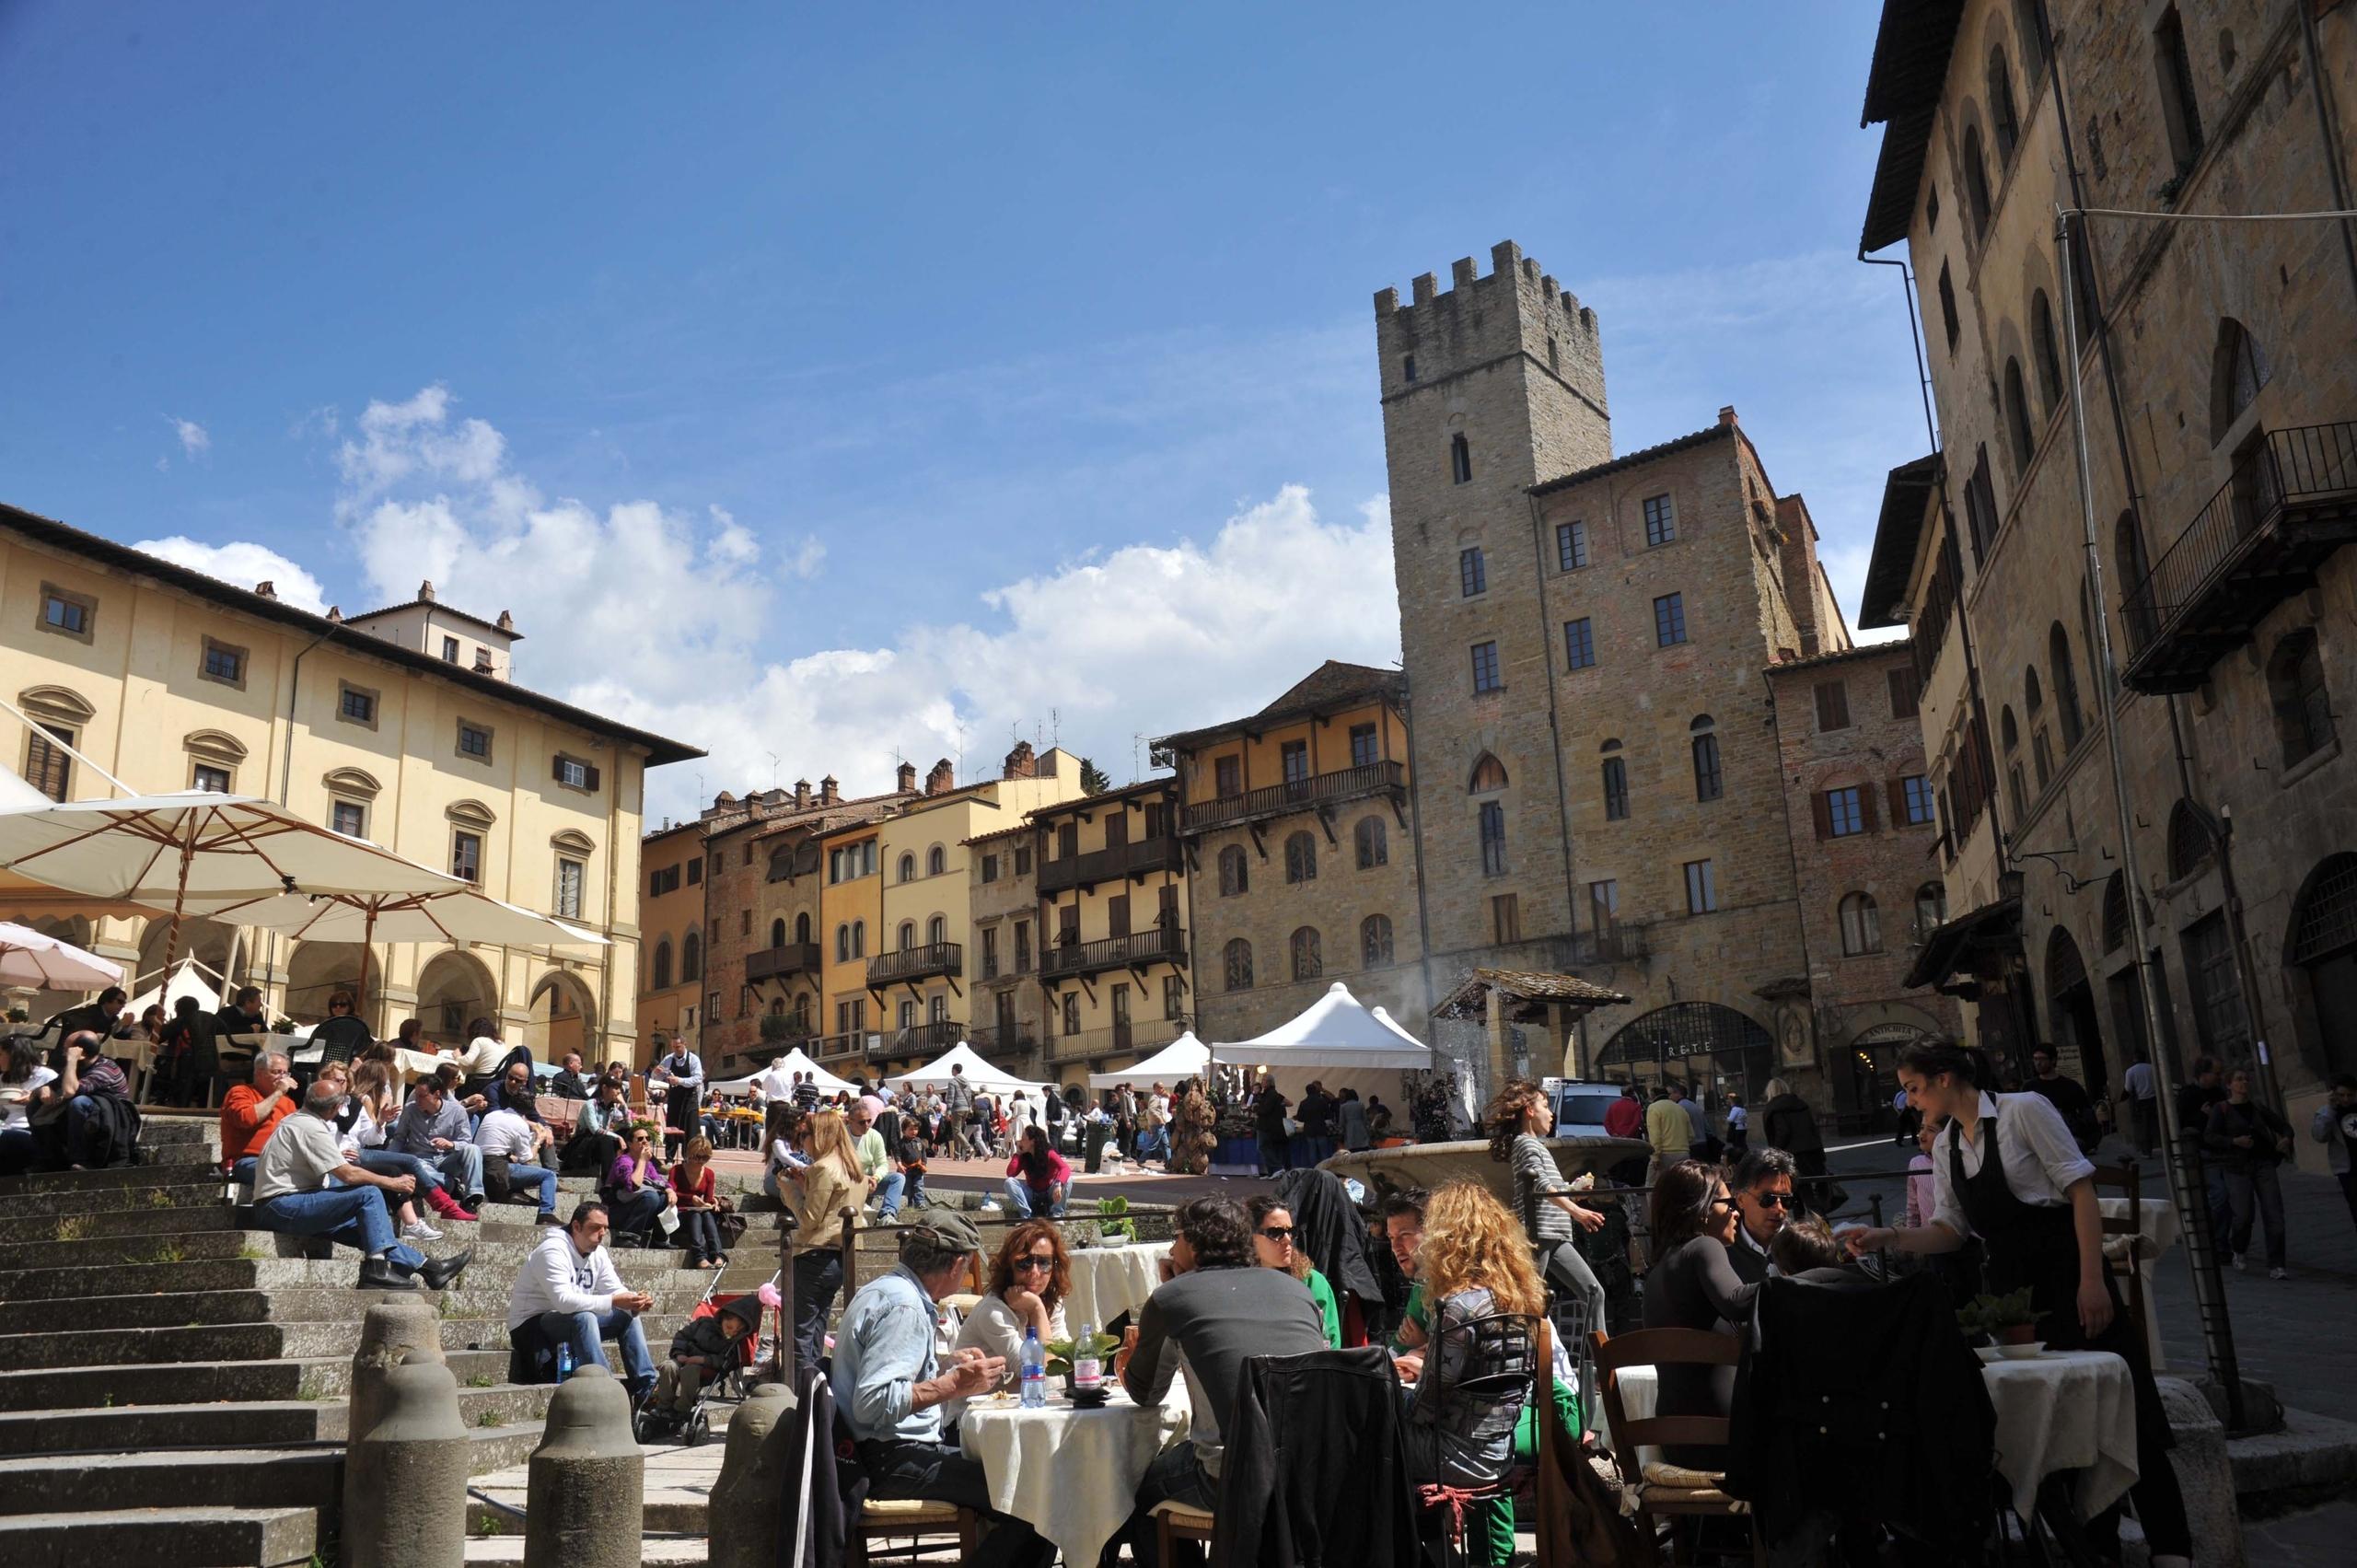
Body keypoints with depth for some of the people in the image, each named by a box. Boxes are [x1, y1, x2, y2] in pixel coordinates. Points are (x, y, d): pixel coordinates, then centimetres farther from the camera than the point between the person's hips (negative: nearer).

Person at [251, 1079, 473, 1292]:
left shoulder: (293, 1120, 14)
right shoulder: (311, 1129, -17)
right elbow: (349, 1175, -20)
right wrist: (393, 1183, -11)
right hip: (280, 1206, -11)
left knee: (363, 1226, 7)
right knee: (369, 1194, -19)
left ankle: (425, 1266, 5)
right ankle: (376, 1269, -21)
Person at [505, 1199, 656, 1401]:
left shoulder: (598, 1253, 4)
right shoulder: (553, 1250, -23)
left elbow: (616, 1290, 3)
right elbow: (563, 1300, -35)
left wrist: (635, 1301, -21)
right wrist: (613, 1302, -40)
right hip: (531, 1328, -9)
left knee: (628, 1316, -1)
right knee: (583, 1318, -36)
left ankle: (646, 1389, -7)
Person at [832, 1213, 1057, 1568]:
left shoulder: (883, 1289, 15)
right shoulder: (903, 1307, -17)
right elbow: (872, 1403, -26)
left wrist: (948, 1365, 26)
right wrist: (953, 1385, -21)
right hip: (893, 1462, -11)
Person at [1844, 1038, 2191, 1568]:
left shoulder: (2023, 1110, -11)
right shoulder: (1946, 1147, 10)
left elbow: (2081, 1189, -14)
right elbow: (1949, 1230, 12)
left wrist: (2092, 1280, -19)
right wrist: (1887, 1238, -4)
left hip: (2065, 1276, -7)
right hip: (2010, 1289, 7)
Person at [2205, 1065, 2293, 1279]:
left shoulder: (2257, 1108, 13)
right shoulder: (2221, 1109, 1)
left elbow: (2284, 1125, 22)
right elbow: (2209, 1136, -10)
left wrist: (2286, 1138, 0)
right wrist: (2234, 1141, -24)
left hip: (2264, 1164, 4)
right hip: (2238, 1167, -3)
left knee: (2274, 1215, -8)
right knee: (2243, 1215, -9)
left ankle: (2276, 1267, -3)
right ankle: (2238, 1251, 22)